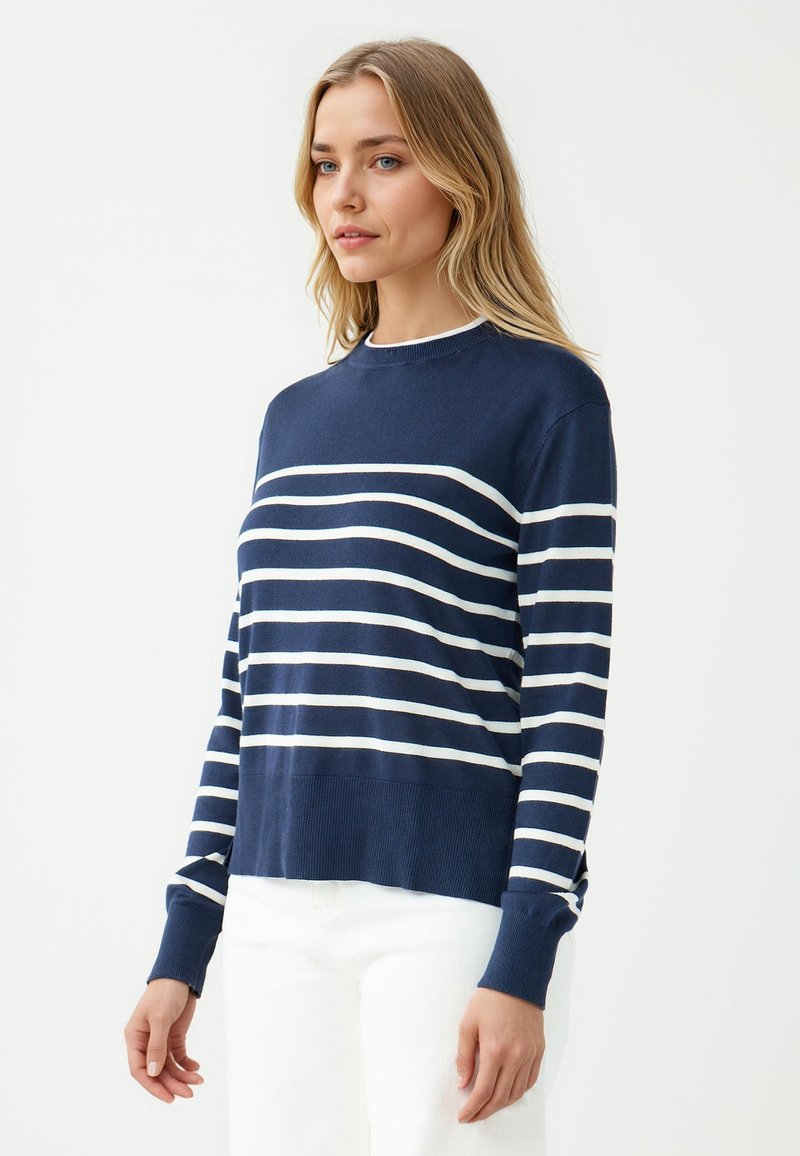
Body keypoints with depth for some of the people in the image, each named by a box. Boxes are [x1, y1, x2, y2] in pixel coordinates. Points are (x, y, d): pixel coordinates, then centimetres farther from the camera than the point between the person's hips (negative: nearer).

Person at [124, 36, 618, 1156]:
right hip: (278, 915, 5)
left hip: (451, 910, -5)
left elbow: (568, 693, -7)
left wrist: (524, 964, -13)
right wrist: (181, 953, 14)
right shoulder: (295, 416, 15)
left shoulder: (546, 395, -2)